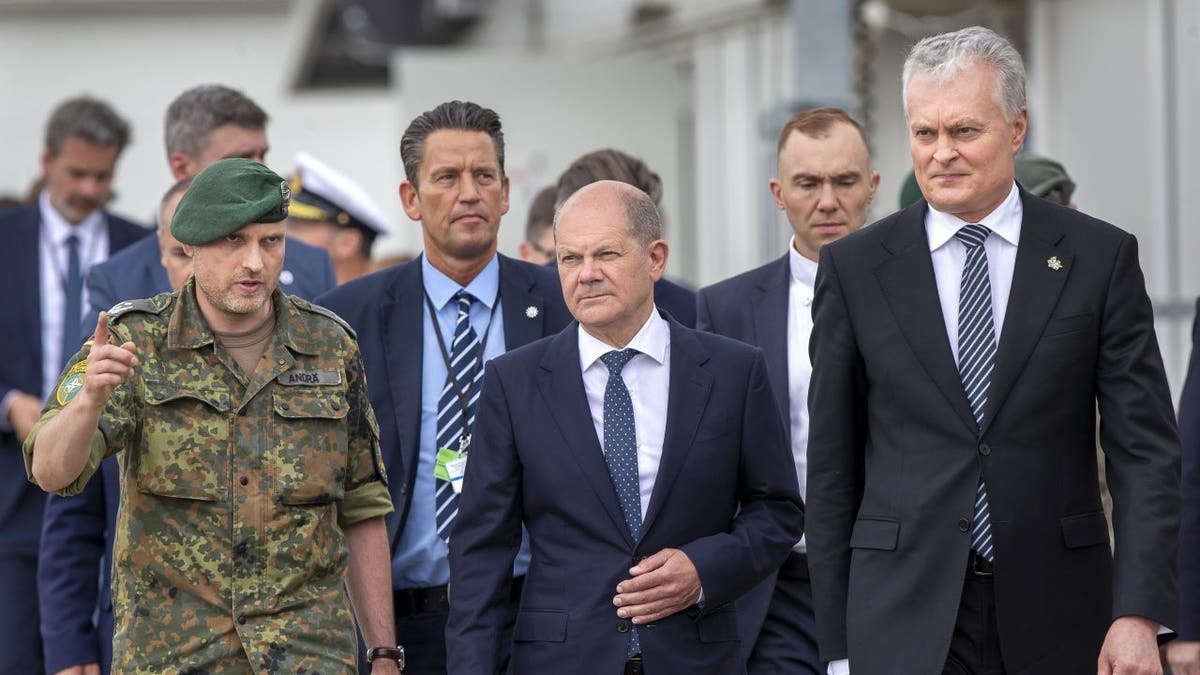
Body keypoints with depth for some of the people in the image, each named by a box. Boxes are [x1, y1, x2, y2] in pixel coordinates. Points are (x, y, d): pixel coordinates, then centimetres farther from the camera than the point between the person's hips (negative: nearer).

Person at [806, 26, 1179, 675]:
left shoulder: (1102, 257, 3)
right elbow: (832, 467, 6)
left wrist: (1139, 615, -10)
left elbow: (1143, 450, 0)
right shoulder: (854, 267, 4)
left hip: (1056, 620, 0)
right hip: (904, 622, 0)